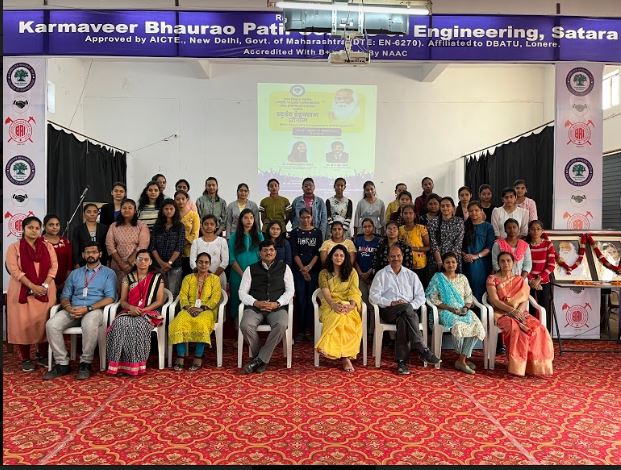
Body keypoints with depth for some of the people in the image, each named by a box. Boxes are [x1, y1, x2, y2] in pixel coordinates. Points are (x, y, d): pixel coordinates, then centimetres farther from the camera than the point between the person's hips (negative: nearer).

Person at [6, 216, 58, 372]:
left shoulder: (48, 246, 8)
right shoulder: (14, 247, 0)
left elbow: (53, 267, 1)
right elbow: (14, 270, -10)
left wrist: (44, 285, -14)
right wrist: (32, 286, -19)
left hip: (45, 291, 2)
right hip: (23, 291, -2)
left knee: (43, 323, 3)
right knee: (23, 324, -1)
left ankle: (42, 355, 16)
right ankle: (26, 359, 10)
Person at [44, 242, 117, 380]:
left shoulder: (108, 273, 8)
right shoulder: (75, 273, 23)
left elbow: (110, 298, -3)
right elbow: (65, 296, 16)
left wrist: (88, 308, -15)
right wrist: (68, 307, -8)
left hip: (95, 310, -4)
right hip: (73, 310, 5)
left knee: (89, 324, -39)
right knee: (51, 325, -24)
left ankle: (85, 363, -21)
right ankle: (62, 364, -12)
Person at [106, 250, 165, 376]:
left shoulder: (157, 278, 9)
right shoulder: (128, 278, 15)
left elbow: (159, 301, 1)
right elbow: (123, 301, 10)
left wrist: (144, 310, -13)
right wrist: (131, 307, -13)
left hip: (148, 313, -2)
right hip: (129, 312, 2)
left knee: (137, 325, -36)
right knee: (120, 324, -32)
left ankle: (135, 365, -28)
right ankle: (118, 364, -27)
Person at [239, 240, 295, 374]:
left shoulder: (284, 268, 13)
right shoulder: (251, 269, 13)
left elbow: (290, 291, 7)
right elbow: (242, 292, 8)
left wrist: (277, 303, -11)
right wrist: (256, 303, -11)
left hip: (277, 307, 0)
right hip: (254, 307, 1)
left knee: (281, 325, -34)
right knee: (245, 325, -31)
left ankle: (259, 359, -18)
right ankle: (262, 359, -9)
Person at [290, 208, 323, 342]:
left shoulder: (317, 232, 7)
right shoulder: (294, 232, 5)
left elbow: (318, 252, 1)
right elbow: (294, 253, -1)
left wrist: (309, 267, -11)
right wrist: (302, 269, -10)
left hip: (314, 270, 1)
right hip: (298, 270, -1)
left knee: (310, 300, 0)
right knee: (300, 299, -4)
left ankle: (308, 330, 7)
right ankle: (300, 331, 3)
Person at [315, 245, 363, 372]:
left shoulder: (352, 272, 15)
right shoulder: (324, 273, 14)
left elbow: (354, 291, 1)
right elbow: (326, 293, -3)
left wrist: (352, 305, -21)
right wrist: (334, 305, -24)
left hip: (348, 305, 0)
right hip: (330, 305, 0)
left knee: (344, 319, -38)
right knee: (338, 317, -38)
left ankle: (344, 356, -34)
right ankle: (345, 357, -37)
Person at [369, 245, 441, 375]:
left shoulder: (411, 275, 19)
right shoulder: (381, 274, 12)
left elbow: (421, 297, 11)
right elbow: (373, 296, 1)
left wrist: (411, 305, -11)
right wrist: (391, 303, -13)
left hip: (407, 311, 2)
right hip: (388, 311, -2)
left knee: (403, 320, -36)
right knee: (407, 308, -35)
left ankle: (402, 361, -35)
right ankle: (422, 350, -39)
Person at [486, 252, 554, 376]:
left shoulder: (520, 280, 15)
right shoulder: (492, 279, 2)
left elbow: (525, 300, 5)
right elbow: (494, 300, -9)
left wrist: (519, 311, -16)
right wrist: (512, 310, -19)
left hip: (520, 313, 4)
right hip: (502, 313, -4)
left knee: (538, 329, -26)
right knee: (517, 329, -35)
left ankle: (534, 365, -18)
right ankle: (517, 366, -28)